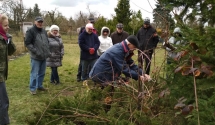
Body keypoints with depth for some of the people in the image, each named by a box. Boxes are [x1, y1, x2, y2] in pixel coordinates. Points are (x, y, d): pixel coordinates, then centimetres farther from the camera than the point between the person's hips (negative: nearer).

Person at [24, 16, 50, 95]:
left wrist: (47, 51, 9)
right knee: (34, 74, -1)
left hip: (44, 56, 7)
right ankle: (32, 88, 11)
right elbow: (27, 43, -13)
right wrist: (36, 51, -19)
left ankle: (39, 86, 29)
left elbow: (47, 42, 23)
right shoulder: (30, 31, -8)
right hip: (35, 57, -6)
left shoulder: (44, 31, 13)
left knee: (42, 73, 14)